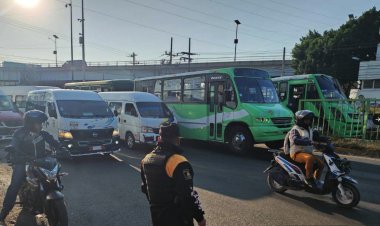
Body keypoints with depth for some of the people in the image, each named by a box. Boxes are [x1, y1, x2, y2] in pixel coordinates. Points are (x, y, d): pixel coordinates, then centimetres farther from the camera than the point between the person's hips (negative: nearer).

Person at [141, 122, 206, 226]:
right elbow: (188, 194, -25)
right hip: (177, 217, -7)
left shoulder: (147, 159, 0)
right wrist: (200, 217, -13)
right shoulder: (178, 162, -25)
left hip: (156, 215, 7)